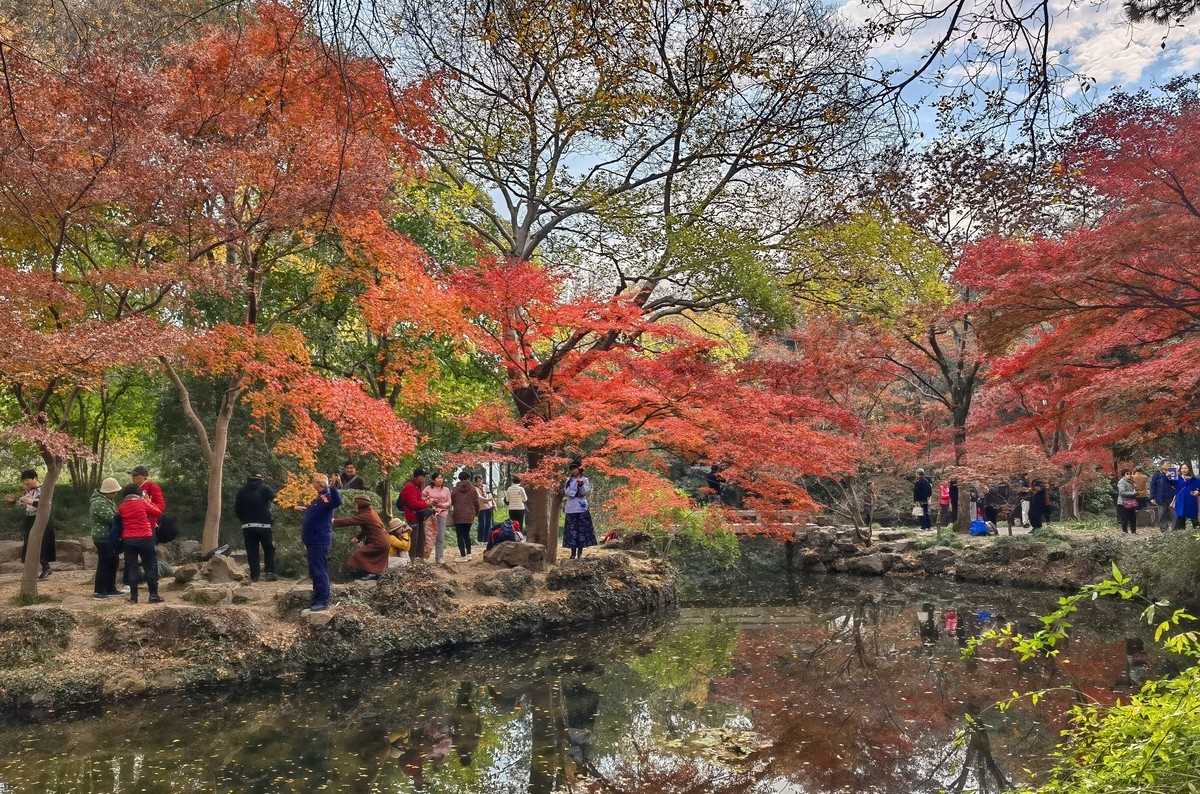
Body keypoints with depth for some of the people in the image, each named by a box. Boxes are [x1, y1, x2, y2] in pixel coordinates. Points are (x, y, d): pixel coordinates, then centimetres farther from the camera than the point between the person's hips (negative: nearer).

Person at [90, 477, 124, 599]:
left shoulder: (108, 500, 12)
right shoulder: (99, 503, -21)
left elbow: (114, 515, 16)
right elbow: (112, 518, -25)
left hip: (109, 537, 10)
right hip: (103, 538, -10)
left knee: (114, 562, 15)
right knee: (104, 564, -4)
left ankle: (110, 589, 24)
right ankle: (99, 592, 3)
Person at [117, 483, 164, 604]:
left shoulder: (121, 507, 3)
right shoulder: (143, 503, -6)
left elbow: (122, 522, 16)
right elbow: (158, 512, 3)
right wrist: (148, 501, 15)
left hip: (128, 540, 3)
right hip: (144, 538, -3)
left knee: (132, 568, 7)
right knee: (150, 567, 4)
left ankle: (133, 596, 7)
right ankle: (153, 595, 3)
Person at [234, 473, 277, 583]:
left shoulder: (242, 490, 9)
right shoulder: (265, 488, 0)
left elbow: (237, 509, 9)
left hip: (247, 526, 2)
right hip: (264, 525, -2)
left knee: (252, 551, 4)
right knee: (269, 549, 9)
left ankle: (254, 575, 0)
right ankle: (270, 572, -2)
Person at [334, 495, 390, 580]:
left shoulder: (366, 515, -21)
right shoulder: (370, 512, 10)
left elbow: (349, 521, -22)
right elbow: (366, 530, 14)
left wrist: (334, 521, -15)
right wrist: (358, 538, 0)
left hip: (379, 543, -10)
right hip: (383, 540, 10)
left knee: (359, 554, -6)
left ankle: (370, 573, -1)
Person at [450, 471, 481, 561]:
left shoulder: (455, 489, -2)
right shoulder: (472, 489, -1)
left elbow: (451, 501, 3)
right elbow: (477, 503, 1)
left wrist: (452, 512, 21)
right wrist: (476, 512, 18)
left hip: (458, 516, -2)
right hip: (469, 516, 2)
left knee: (460, 535, 1)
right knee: (467, 534, 17)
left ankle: (463, 555, -4)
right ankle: (468, 553, 13)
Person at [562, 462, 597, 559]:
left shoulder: (585, 480, 5)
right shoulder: (568, 480, 12)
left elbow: (584, 492, -7)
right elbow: (567, 491, -1)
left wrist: (581, 484, -24)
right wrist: (577, 494, -12)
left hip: (582, 508, -2)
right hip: (571, 508, 2)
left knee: (582, 529, -4)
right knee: (572, 530, -1)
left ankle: (580, 551, -1)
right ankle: (573, 552, 0)